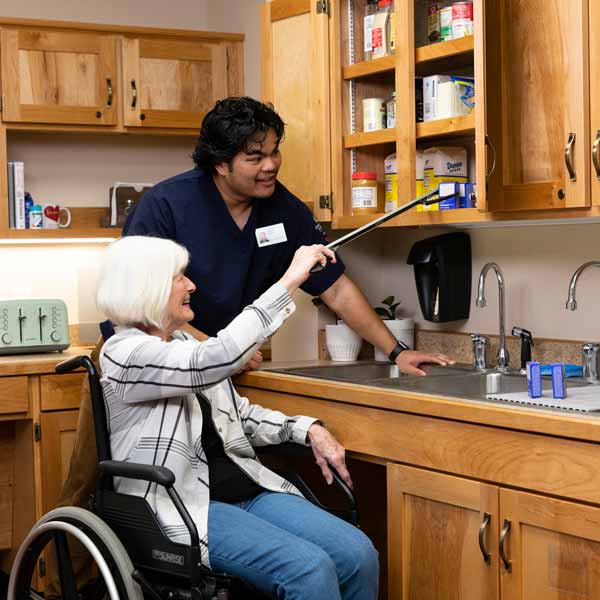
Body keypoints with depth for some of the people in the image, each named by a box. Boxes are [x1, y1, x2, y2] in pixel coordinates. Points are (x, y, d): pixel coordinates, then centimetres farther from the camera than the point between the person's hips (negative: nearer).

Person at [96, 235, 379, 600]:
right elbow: (218, 358, -26)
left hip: (246, 488, 8)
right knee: (310, 569, -28)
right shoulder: (125, 353, -10)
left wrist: (308, 429, 7)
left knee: (359, 554, -15)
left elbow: (241, 415, 25)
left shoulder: (185, 345, 17)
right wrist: (289, 281, -23)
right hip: (185, 508, -8)